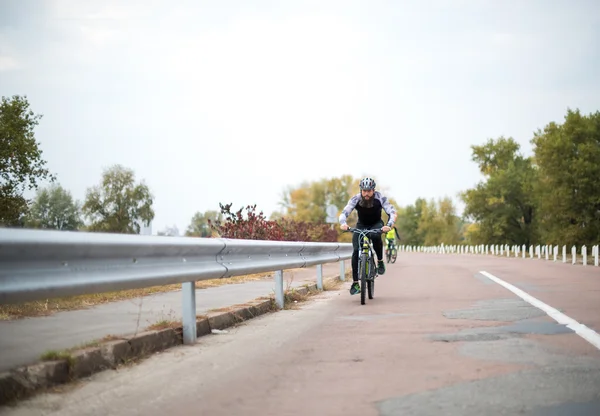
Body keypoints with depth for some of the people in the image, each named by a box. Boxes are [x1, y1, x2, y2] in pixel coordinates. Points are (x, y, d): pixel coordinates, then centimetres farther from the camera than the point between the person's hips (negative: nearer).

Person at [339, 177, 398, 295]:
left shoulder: (380, 198, -25)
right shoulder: (355, 199, -23)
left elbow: (392, 213, -29)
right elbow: (344, 213, -28)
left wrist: (389, 225, -48)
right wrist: (343, 223, -50)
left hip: (376, 224, -1)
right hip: (361, 225, 1)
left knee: (375, 236, -38)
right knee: (356, 251, -17)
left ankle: (380, 261, -14)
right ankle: (355, 283, -11)